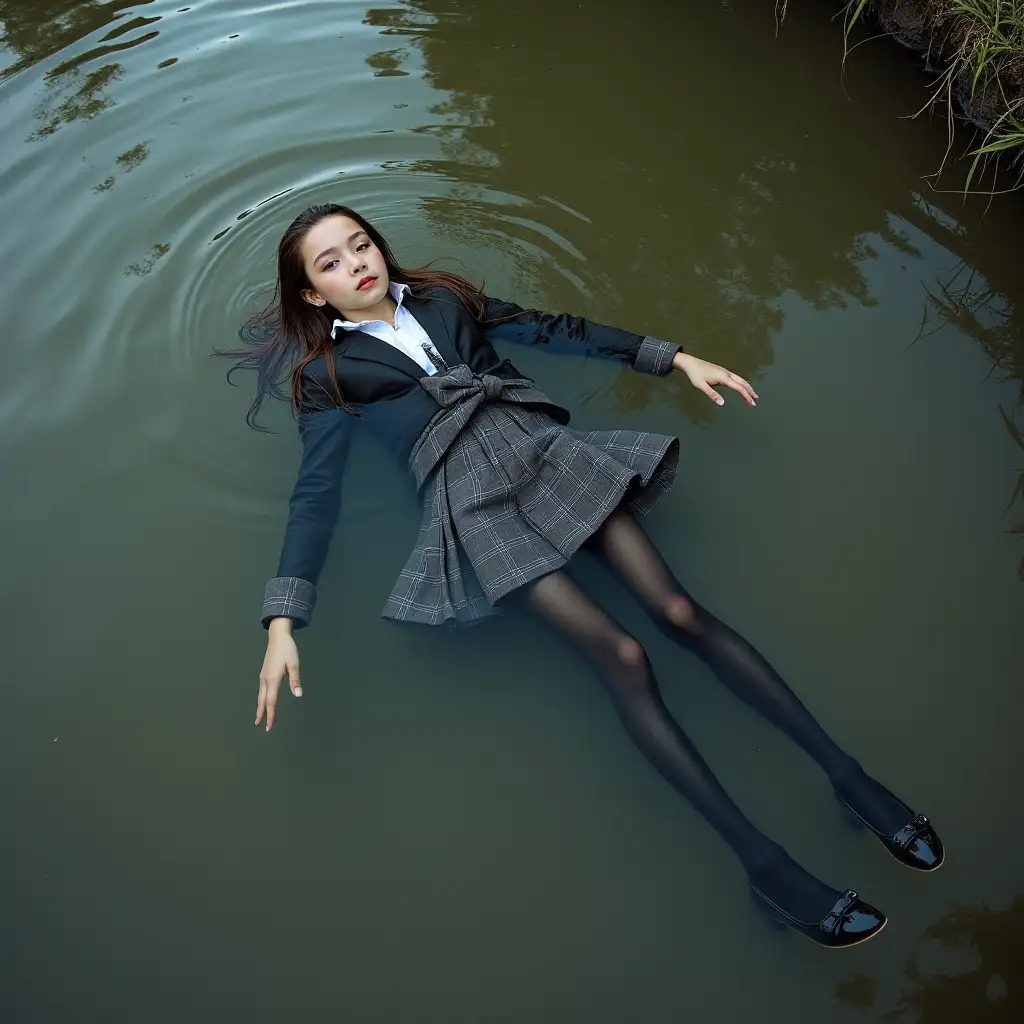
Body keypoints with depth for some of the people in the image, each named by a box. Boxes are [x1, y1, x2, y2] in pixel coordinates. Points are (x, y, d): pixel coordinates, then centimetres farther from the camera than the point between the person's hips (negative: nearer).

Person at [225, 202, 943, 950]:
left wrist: (674, 358, 17)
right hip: (468, 491, -3)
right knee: (619, 654, -20)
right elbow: (316, 496, 4)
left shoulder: (443, 299, 24)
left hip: (544, 446, 4)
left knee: (681, 611, -13)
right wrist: (283, 623, -9)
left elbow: (552, 329, 23)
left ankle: (844, 770, -4)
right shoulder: (327, 373, 13)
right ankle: (764, 863, -15)